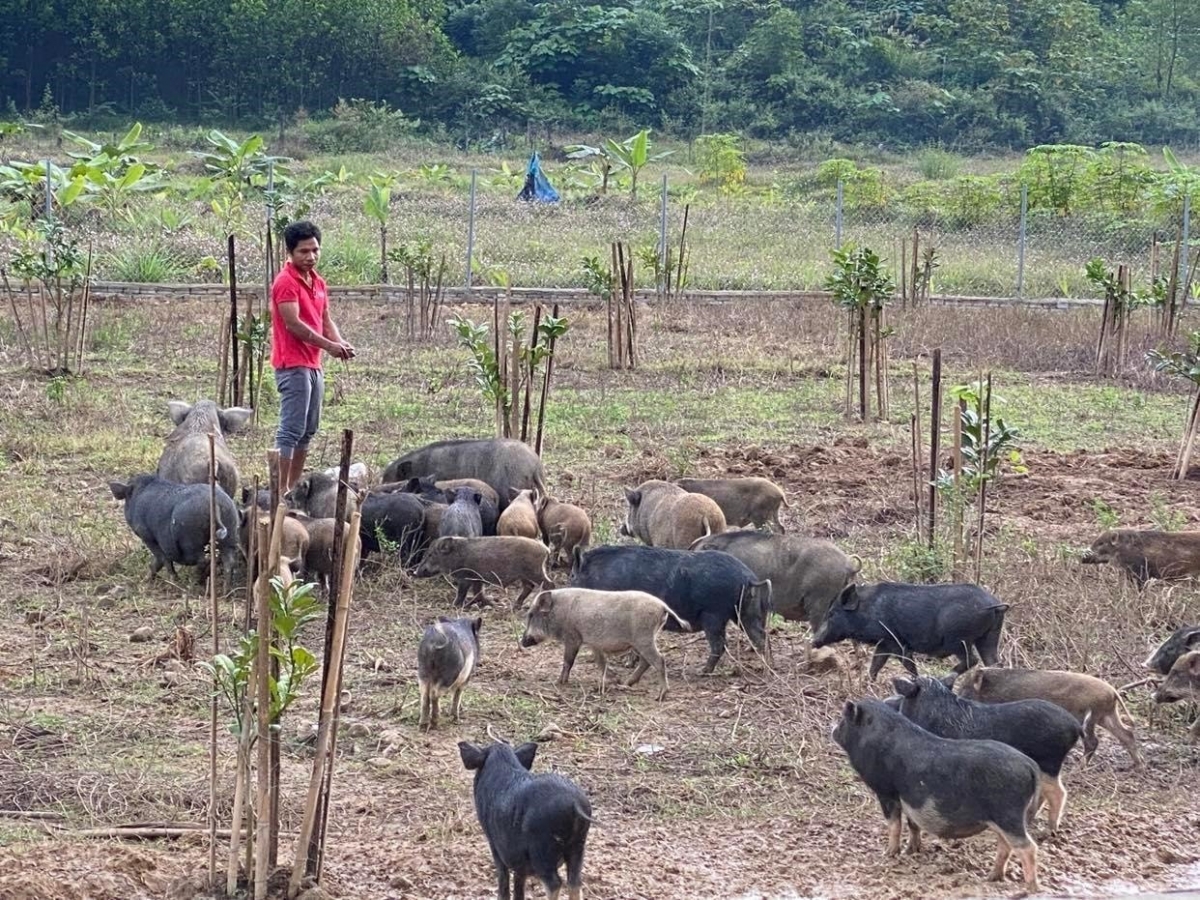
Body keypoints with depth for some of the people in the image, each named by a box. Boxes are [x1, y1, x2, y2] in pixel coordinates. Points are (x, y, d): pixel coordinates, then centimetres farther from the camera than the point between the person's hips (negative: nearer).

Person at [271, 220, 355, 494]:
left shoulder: (318, 282, 15)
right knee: (291, 430, -11)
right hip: (293, 365, -9)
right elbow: (293, 323, -19)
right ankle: (282, 490, -11)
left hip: (313, 365, 9)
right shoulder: (286, 282, -12)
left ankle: (295, 486, 18)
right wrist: (329, 346, -18)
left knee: (308, 430, 12)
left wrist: (340, 343, -3)